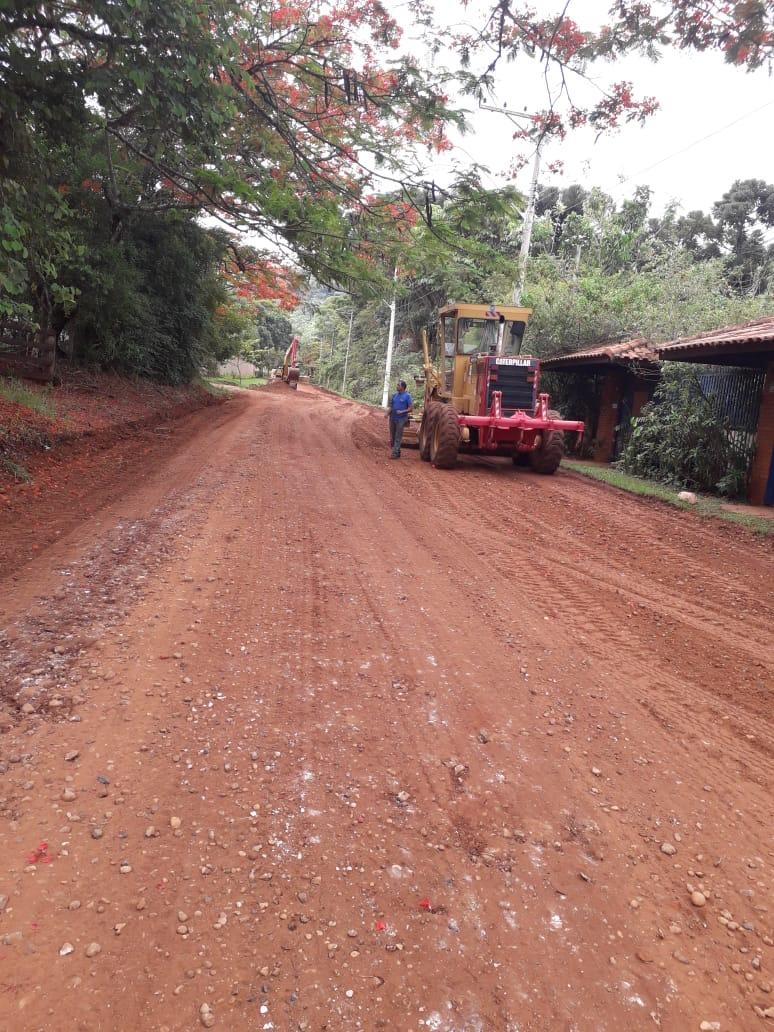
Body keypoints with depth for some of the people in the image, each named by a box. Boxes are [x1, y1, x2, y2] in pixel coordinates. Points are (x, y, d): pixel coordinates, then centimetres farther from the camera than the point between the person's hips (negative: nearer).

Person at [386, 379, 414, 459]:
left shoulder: (407, 396, -7)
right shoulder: (395, 395, 10)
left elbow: (411, 409, -9)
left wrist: (402, 412, -21)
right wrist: (388, 413, 0)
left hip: (401, 419, -6)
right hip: (393, 418, 6)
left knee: (398, 437, -5)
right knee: (392, 436, 11)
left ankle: (395, 453, -4)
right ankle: (397, 452, 22)